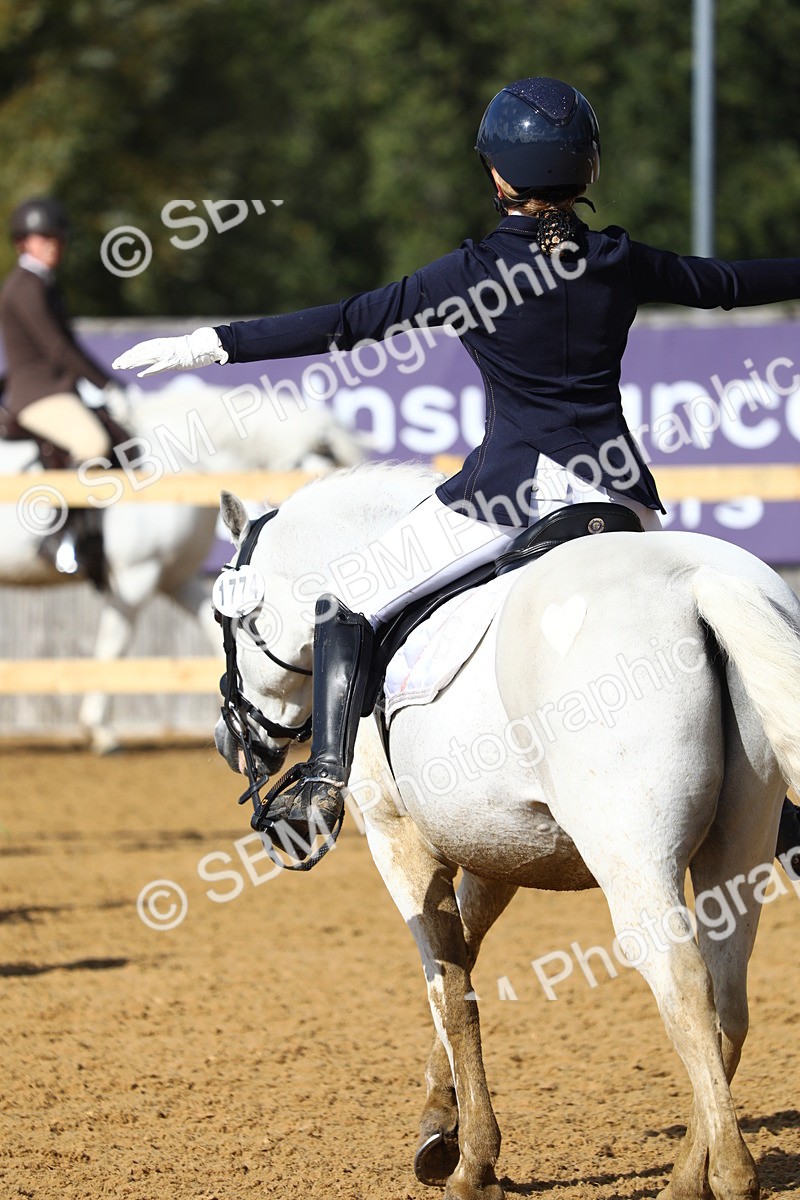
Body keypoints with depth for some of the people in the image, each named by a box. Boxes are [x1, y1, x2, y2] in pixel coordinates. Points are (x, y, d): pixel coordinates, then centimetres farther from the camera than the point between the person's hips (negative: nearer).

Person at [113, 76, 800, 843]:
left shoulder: (475, 272, -8)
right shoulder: (623, 265, 3)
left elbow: (346, 325, -11)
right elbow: (727, 284, 18)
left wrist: (215, 345, -8)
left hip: (510, 484, -4)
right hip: (613, 485, 4)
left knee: (346, 609, 7)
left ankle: (324, 779, -8)